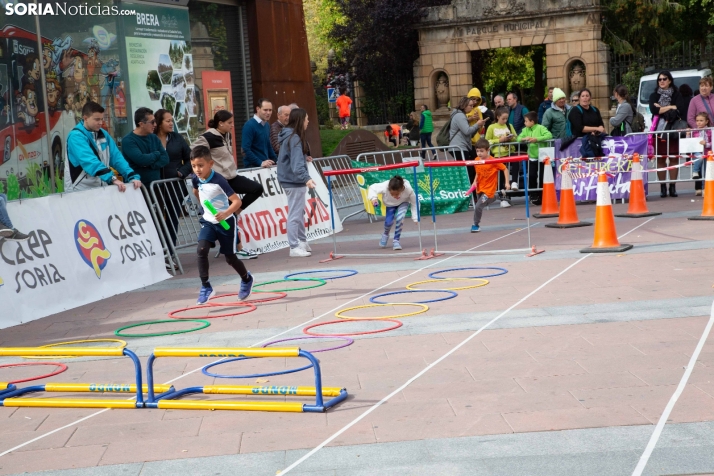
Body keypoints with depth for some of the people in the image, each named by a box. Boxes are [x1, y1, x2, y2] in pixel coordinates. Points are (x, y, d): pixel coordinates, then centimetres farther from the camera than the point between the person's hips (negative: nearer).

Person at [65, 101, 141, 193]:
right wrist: (112, 178, -38)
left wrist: (133, 176, -13)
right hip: (81, 190, -6)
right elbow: (89, 161, -28)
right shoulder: (76, 136, -15)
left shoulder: (103, 134, 8)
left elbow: (116, 157, 3)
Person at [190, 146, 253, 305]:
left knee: (230, 257, 8)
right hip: (208, 221, 5)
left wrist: (226, 213, -43)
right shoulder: (196, 179, -8)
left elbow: (237, 201, -28)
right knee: (201, 250, -19)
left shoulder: (219, 181, -26)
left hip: (225, 223, -5)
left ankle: (246, 279, 37)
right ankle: (206, 287, -12)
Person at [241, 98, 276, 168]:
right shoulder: (249, 125, -10)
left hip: (266, 165, 7)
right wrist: (260, 163, -22)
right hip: (252, 167, -6)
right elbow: (246, 149, -17)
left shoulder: (267, 125, 11)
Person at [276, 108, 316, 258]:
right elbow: (297, 163, -27)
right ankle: (294, 248, -1)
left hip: (291, 180, 10)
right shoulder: (294, 139, -18)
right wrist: (306, 178, -35)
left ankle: (302, 242, 27)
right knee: (295, 215, -5)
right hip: (294, 181, -10)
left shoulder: (290, 136, 12)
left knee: (299, 213, 18)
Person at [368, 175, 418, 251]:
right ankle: (386, 234, 24)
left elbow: (414, 203, -26)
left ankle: (396, 240, -5)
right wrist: (373, 198, -44)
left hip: (403, 203, -1)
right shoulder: (385, 187, -41)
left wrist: (415, 218, -29)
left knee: (399, 218, -26)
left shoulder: (408, 189, -41)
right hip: (390, 204, 1)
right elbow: (372, 188, -25)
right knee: (389, 222, -14)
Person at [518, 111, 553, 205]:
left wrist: (536, 139, -28)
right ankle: (533, 196, 10)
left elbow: (549, 135, -21)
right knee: (531, 176, -2)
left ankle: (541, 196, 11)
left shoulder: (540, 128, -7)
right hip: (532, 157, 5)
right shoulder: (525, 130, 11)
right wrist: (524, 138, -18)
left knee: (542, 177, -1)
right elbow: (519, 138, 4)